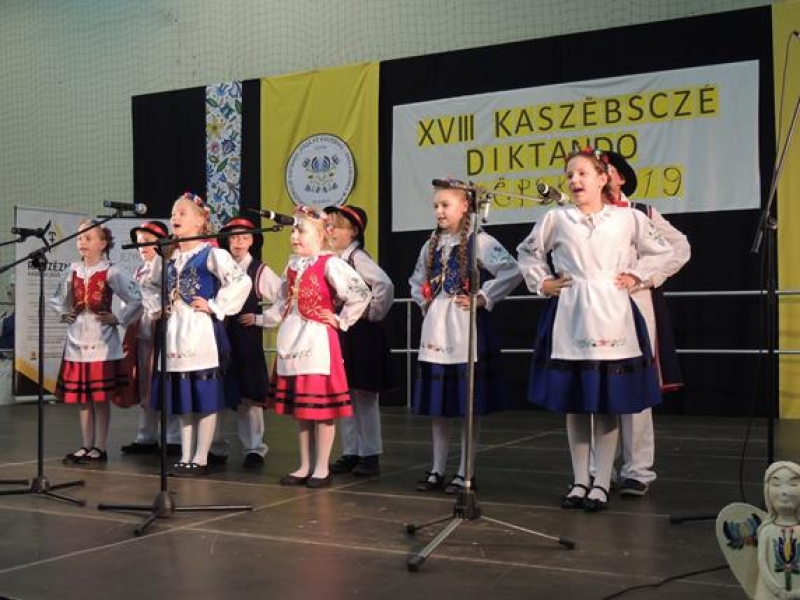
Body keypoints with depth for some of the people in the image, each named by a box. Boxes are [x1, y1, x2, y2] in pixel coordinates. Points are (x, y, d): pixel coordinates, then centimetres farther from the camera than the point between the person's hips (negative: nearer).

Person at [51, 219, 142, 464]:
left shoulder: (111, 272, -8)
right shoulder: (72, 272, 8)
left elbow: (136, 300, -13)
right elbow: (56, 299, 24)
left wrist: (118, 319, -11)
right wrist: (64, 314, 9)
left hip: (102, 343, -5)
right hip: (77, 341, 5)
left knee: (101, 398, 0)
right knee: (82, 398, 9)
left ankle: (100, 448, 8)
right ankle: (87, 446, 18)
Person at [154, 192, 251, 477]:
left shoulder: (211, 254, -9)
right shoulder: (171, 258, 14)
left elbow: (242, 282, -22)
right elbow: (161, 291, 31)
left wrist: (215, 307, -17)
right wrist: (163, 309, 13)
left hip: (201, 333, -8)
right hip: (176, 333, 8)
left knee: (205, 399, -1)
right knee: (182, 400, 12)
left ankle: (200, 459, 6)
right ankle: (185, 457, 20)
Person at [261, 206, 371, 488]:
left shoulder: (329, 263, -12)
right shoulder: (293, 265, 12)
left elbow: (361, 294, -18)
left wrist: (341, 321, -12)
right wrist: (263, 319, 11)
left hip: (318, 339, -8)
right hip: (292, 339, 8)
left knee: (321, 407, -2)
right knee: (299, 407, 12)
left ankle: (322, 468, 9)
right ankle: (305, 466, 22)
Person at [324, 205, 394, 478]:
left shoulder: (358, 257, -14)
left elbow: (385, 285, -28)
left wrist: (374, 313, -17)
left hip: (361, 334, -8)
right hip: (340, 333, 8)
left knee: (364, 397, 0)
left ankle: (370, 456, 10)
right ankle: (350, 453, 20)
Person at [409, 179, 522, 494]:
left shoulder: (479, 241, -7)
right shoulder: (431, 245, 13)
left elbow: (512, 271, -17)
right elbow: (416, 280, 30)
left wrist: (483, 298, -15)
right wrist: (423, 302, 14)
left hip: (465, 329, -6)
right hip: (436, 329, 7)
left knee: (469, 404, 0)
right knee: (436, 404, 9)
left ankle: (465, 472, 8)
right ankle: (437, 470, 19)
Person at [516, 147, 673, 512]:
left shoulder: (627, 218, 2)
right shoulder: (555, 219, 4)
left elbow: (660, 250, 15)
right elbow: (528, 251, 19)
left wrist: (636, 276, 4)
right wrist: (541, 283, 8)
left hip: (611, 316, -1)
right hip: (569, 318, 1)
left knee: (608, 404, 0)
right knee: (573, 403, 5)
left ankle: (602, 484, 10)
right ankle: (580, 482, 16)